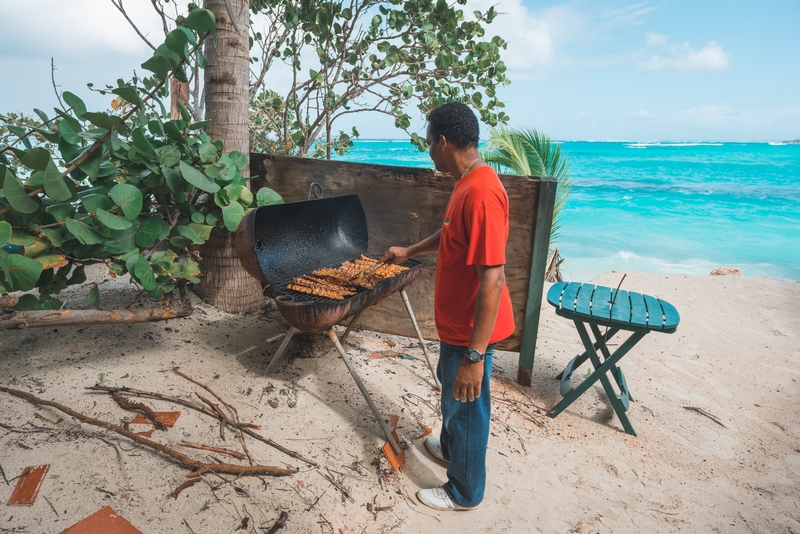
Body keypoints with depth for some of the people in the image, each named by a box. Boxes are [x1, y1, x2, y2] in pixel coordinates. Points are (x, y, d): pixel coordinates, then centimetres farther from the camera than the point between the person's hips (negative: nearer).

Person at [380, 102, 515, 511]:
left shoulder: (481, 193, -29)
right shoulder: (466, 183, 3)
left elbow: (493, 280, -32)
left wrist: (475, 355, -30)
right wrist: (409, 251, 31)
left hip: (471, 330, -10)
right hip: (456, 322, 10)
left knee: (466, 406, 10)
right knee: (449, 386, 29)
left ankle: (464, 493, 35)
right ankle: (450, 446, 55)